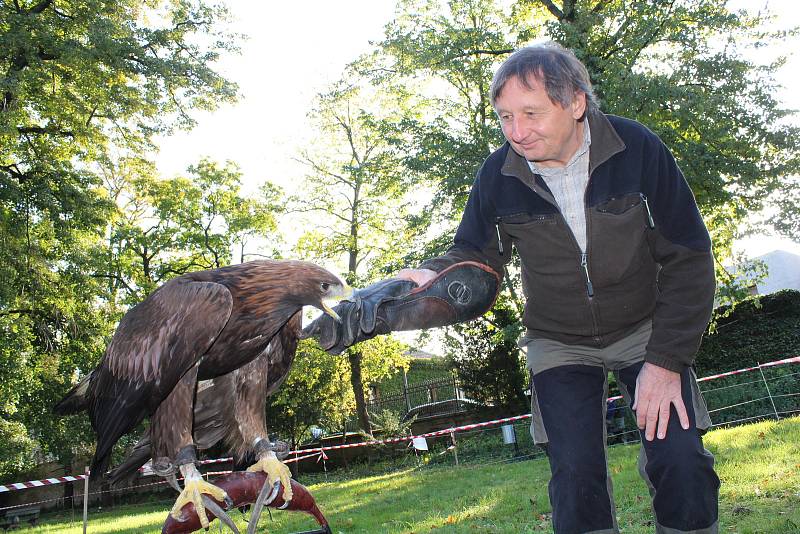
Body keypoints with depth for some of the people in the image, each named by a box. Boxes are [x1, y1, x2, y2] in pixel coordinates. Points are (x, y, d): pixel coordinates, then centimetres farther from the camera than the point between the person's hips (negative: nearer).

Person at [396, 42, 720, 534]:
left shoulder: (638, 149, -20)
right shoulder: (499, 174, -15)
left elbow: (688, 258, -14)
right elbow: (475, 253, 0)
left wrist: (667, 360, -18)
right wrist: (434, 275, -24)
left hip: (645, 330, -1)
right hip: (559, 344, 1)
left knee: (681, 463, -13)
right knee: (576, 477, -9)